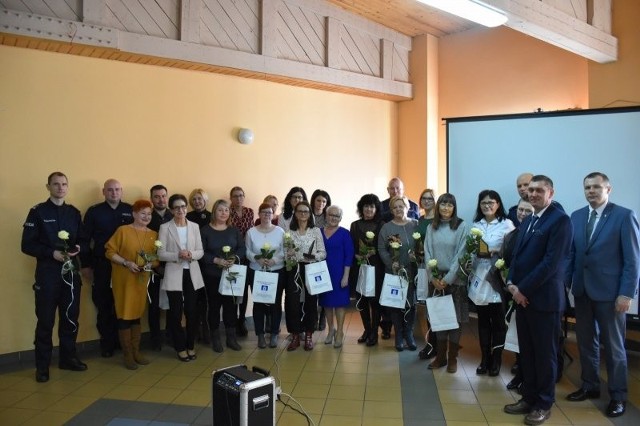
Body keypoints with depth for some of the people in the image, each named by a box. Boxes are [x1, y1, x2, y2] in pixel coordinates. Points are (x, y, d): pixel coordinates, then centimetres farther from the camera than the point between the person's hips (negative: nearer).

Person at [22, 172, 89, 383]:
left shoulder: (74, 212, 9)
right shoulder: (38, 211, -3)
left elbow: (84, 240, 11)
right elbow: (27, 245, -8)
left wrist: (78, 248, -10)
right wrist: (51, 253, -19)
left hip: (71, 271, 4)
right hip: (47, 272, -4)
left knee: (71, 317, 11)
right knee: (45, 320, 2)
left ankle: (68, 358, 26)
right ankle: (42, 366, 14)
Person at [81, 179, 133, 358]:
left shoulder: (130, 210, 2)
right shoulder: (94, 211, 0)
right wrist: (86, 265, -1)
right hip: (102, 265, 0)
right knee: (104, 305, 8)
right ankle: (107, 343, 21)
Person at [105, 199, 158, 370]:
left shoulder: (154, 234, 6)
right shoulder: (123, 230, -7)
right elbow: (109, 251, -7)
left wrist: (151, 264, -10)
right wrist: (126, 263, -17)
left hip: (142, 280, 4)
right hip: (123, 279, -4)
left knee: (137, 314, 12)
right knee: (125, 315, 1)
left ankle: (136, 351, 22)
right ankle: (127, 354, 12)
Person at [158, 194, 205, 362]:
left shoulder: (195, 226, 6)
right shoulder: (165, 228, -2)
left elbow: (201, 251, 4)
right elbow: (161, 254, -7)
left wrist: (191, 254, -17)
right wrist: (178, 255, -22)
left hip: (192, 274, 3)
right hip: (174, 275, -2)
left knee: (192, 312, 7)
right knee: (176, 313, 5)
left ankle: (190, 345, 25)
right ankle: (180, 347, 21)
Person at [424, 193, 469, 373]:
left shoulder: (461, 226, -6)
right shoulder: (431, 227, 5)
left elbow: (460, 255, -10)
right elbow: (427, 253, 2)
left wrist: (447, 279, -14)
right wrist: (433, 277, -9)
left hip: (455, 280, -3)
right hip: (435, 279, 3)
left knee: (455, 318, 5)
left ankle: (452, 358, 17)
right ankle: (440, 355, 21)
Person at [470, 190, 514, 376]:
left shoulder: (506, 224, -3)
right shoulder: (476, 224, 10)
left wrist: (493, 251, -20)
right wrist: (475, 251, -9)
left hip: (497, 278, -4)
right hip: (479, 277, 4)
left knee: (498, 320, 5)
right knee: (483, 320, 10)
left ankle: (496, 360, 18)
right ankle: (484, 359, 21)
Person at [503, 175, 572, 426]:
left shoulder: (560, 219, -11)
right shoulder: (528, 221, 15)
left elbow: (552, 262, -19)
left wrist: (523, 289, -16)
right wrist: (512, 283, -1)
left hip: (544, 298, -7)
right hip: (523, 297, 7)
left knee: (545, 354, 6)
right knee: (526, 352, 14)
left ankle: (544, 404, 20)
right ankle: (529, 398, 28)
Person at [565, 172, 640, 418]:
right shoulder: (576, 217, 6)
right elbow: (571, 253, 7)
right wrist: (565, 284, 2)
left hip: (610, 292, -4)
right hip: (582, 290, 5)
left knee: (613, 346, 8)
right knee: (586, 342, 15)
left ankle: (618, 396, 22)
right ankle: (590, 386, 30)